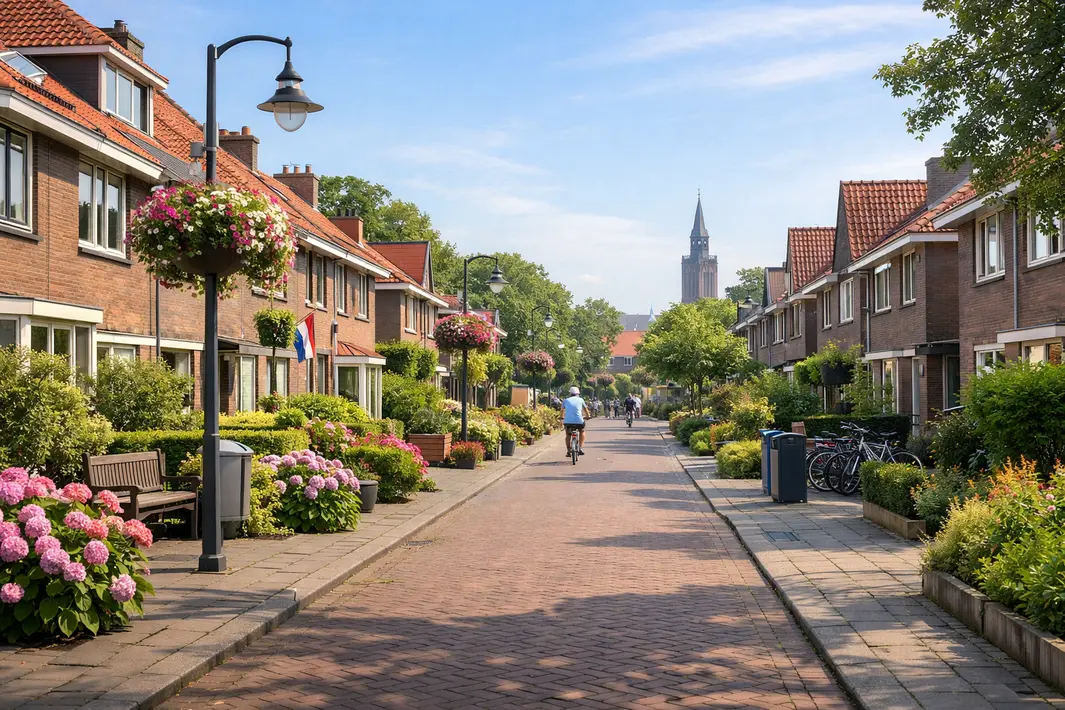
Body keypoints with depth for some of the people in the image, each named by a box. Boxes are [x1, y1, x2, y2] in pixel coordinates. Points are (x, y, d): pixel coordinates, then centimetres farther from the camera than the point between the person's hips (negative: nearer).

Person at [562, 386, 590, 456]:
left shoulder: (565, 400, 15)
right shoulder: (580, 400, 13)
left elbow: (562, 410, 30)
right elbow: (585, 410, 26)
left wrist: (562, 418, 48)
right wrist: (587, 416, 46)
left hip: (567, 421, 1)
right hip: (578, 421, -1)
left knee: (568, 435, 26)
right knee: (582, 432, 29)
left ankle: (568, 451, 19)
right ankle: (580, 448, 18)